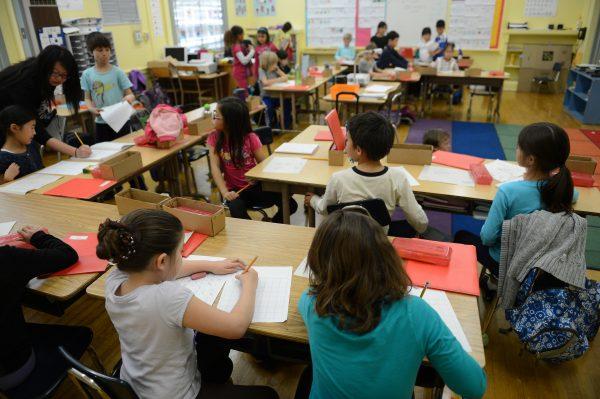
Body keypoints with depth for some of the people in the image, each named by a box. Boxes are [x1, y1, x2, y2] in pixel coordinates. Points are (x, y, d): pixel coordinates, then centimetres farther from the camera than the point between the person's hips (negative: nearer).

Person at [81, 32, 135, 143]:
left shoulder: (117, 72, -3)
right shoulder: (87, 74, 2)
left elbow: (130, 94, -3)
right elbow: (87, 98, 8)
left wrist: (129, 98, -26)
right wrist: (91, 108, -14)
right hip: (101, 123, 2)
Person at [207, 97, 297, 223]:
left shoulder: (250, 138, -8)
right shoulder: (214, 138, -4)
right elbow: (215, 167, -11)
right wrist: (224, 192, -25)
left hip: (255, 186, 0)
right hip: (234, 190, 0)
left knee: (290, 205, -16)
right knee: (236, 211, -34)